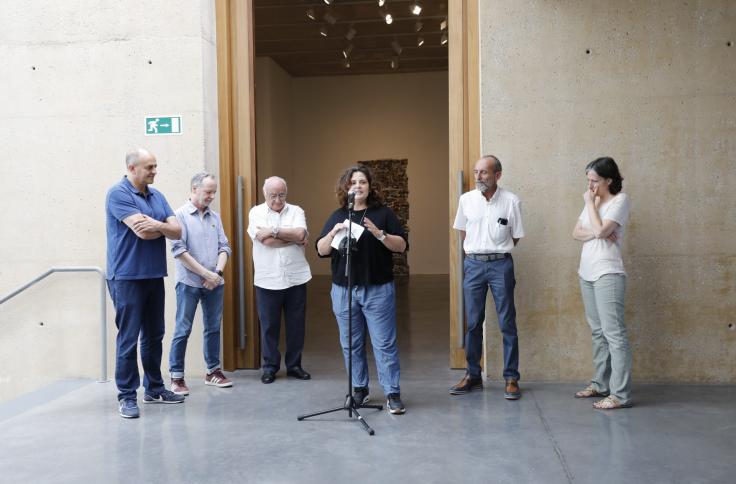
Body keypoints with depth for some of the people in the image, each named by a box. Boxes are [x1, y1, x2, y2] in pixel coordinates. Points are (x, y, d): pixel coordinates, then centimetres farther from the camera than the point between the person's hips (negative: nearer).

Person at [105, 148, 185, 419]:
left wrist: (158, 225, -17)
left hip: (155, 276, 7)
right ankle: (126, 396, 6)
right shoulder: (118, 193, -10)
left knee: (154, 335, 13)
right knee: (128, 338, -3)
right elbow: (143, 232, -20)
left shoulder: (156, 196, 12)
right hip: (127, 277, -7)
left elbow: (177, 231, 3)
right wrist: (165, 227, -1)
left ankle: (154, 388, 25)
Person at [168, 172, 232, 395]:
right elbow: (179, 251, -13)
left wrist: (218, 272, -8)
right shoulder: (181, 215, -6)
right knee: (183, 331, 0)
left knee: (213, 328, 12)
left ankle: (213, 371, 23)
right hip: (189, 283, -5)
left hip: (215, 284, 5)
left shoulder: (215, 216, 10)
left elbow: (224, 247, 9)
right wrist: (207, 274, -14)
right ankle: (176, 376, 9)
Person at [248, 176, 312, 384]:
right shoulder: (256, 212, 1)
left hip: (296, 278, 1)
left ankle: (294, 365, 24)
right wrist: (293, 238, -7)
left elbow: (301, 234, -15)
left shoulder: (296, 211, 4)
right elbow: (266, 240, -14)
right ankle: (270, 366, 22)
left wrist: (274, 230, -14)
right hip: (267, 280, -1)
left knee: (296, 324, 10)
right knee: (269, 326, 8)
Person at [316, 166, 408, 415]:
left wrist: (379, 234, -19)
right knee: (351, 344, 9)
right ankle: (359, 389, 22)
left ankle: (392, 394, 3)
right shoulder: (337, 216, 11)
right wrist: (334, 233, -12)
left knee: (384, 343, -3)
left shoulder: (383, 213, 2)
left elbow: (402, 245, -3)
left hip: (378, 290, -3)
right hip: (343, 290, 3)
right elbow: (321, 250, 7)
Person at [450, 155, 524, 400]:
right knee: (473, 323, 8)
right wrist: (474, 253, 13)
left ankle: (511, 378, 10)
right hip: (473, 264, 3)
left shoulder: (511, 201, -5)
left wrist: (497, 252, 8)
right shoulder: (466, 199, 2)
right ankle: (473, 375, 19)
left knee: (507, 323, 1)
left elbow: (516, 237, 4)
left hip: (501, 264, -2)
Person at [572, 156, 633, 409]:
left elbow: (600, 229, -17)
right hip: (587, 273, 8)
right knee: (598, 331, 12)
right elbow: (576, 233, 9)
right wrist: (596, 233, -10)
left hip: (608, 274, -8)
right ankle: (600, 384, 20)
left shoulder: (620, 200, -5)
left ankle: (621, 394, -9)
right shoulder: (593, 201, 17)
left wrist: (590, 203, -5)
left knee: (613, 332, -10)